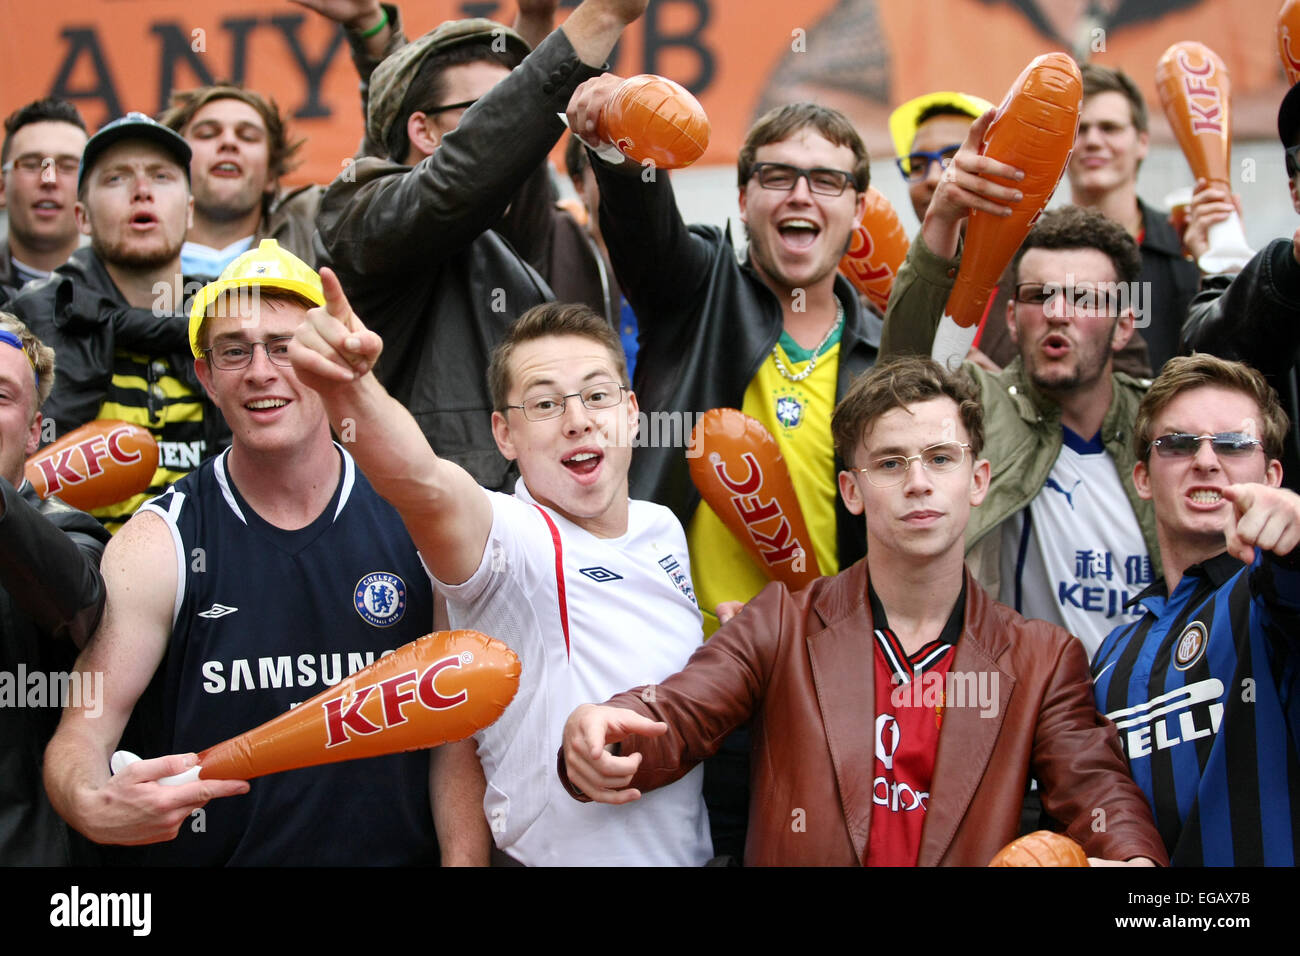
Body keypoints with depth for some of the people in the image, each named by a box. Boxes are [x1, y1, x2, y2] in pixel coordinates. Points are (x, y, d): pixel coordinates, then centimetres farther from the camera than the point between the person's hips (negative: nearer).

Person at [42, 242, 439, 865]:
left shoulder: (413, 524, -4)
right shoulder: (160, 544, -8)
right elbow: (84, 727, -14)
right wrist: (92, 804, -36)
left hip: (394, 854, 1)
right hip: (206, 858, -1)